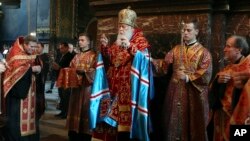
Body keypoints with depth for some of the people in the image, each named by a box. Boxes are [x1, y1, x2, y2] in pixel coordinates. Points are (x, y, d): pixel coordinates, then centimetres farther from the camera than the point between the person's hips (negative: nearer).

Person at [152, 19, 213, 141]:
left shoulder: (203, 52, -1)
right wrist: (151, 60, -15)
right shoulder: (176, 50, 9)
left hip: (194, 95, -3)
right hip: (176, 94, 3)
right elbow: (164, 65, -1)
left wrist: (187, 77, -17)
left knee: (192, 127, 7)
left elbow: (206, 76, -11)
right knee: (175, 125, 9)